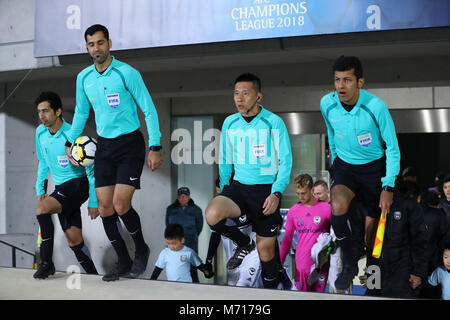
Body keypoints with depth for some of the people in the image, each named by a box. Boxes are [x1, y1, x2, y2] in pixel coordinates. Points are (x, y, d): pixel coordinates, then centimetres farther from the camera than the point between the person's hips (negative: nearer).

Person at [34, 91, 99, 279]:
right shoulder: (40, 132, 2)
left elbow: (91, 169, -11)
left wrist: (94, 202, -11)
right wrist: (40, 188, 13)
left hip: (78, 184, -7)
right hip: (60, 187, 7)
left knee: (42, 209, -27)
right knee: (74, 240, 5)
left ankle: (47, 262, -18)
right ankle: (93, 275, 17)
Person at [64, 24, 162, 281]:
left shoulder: (127, 73, -11)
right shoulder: (84, 78, 5)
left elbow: (149, 110, -9)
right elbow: (81, 112, 21)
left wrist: (155, 148, -12)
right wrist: (70, 142, 18)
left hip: (130, 144, -5)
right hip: (104, 146, 5)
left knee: (121, 205, -15)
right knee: (105, 208, 2)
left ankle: (141, 250, 12)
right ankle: (124, 262, 16)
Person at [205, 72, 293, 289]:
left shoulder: (274, 122, -7)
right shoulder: (230, 123, 6)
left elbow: (286, 161, -7)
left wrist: (277, 193, -18)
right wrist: (224, 188, 20)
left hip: (266, 190, -3)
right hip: (239, 187, 3)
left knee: (265, 249, 1)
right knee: (212, 215, -26)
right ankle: (244, 243, 3)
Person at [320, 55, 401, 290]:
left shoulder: (375, 106, -22)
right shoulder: (327, 104, -11)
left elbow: (392, 148, -13)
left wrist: (389, 186, -18)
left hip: (374, 167, -1)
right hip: (344, 165, 2)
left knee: (372, 226, 3)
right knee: (338, 208, -28)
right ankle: (349, 264, -9)